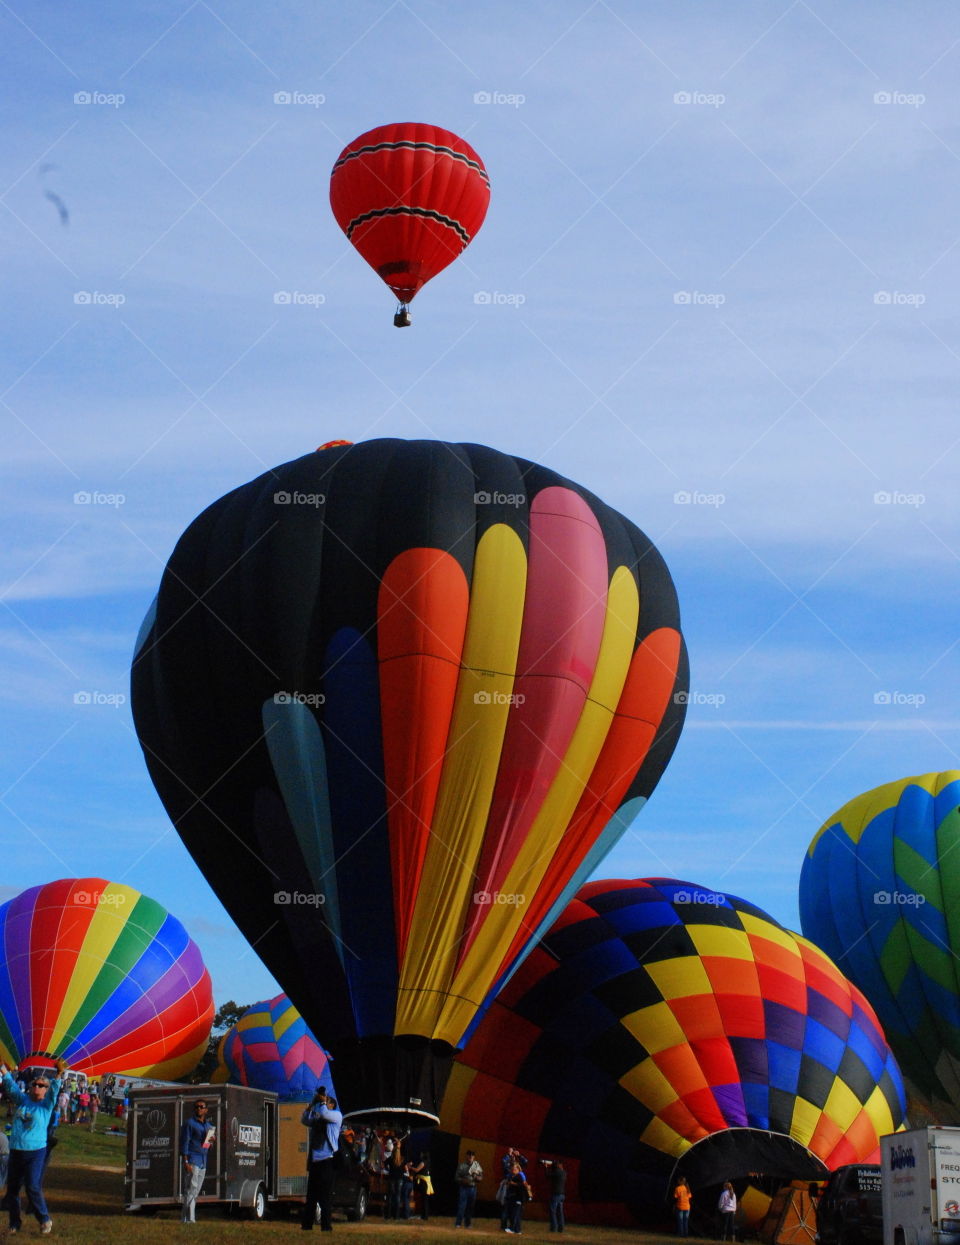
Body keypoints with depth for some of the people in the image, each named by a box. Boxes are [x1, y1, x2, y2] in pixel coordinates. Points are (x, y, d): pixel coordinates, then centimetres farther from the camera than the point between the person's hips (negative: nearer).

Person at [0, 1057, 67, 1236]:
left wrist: (59, 1074, -30)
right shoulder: (21, 1100, 11)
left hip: (36, 1152, -4)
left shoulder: (47, 1104, 2)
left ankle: (45, 1221, 4)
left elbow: (54, 1089, -13)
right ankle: (14, 1223, 21)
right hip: (16, 1152, 4)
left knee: (33, 1187, -12)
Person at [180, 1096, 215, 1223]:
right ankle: (189, 1218, -14)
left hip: (203, 1163, 7)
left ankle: (185, 1218, 9)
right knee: (191, 1189, -12)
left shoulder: (208, 1126, 21)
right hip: (192, 1161, -7)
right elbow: (184, 1143, -7)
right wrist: (186, 1162, -15)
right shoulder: (190, 1123, -2)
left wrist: (211, 1141, 3)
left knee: (196, 1192, 6)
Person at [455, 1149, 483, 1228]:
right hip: (463, 1188, -2)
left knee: (470, 1207, 6)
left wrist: (476, 1177, -12)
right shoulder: (461, 1165, 1)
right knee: (461, 1206, -8)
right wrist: (463, 1180, -17)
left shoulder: (477, 1165, 6)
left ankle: (467, 1223, 17)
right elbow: (457, 1177, 1)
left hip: (473, 1188, 2)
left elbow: (481, 1177, 10)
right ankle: (458, 1224, -5)